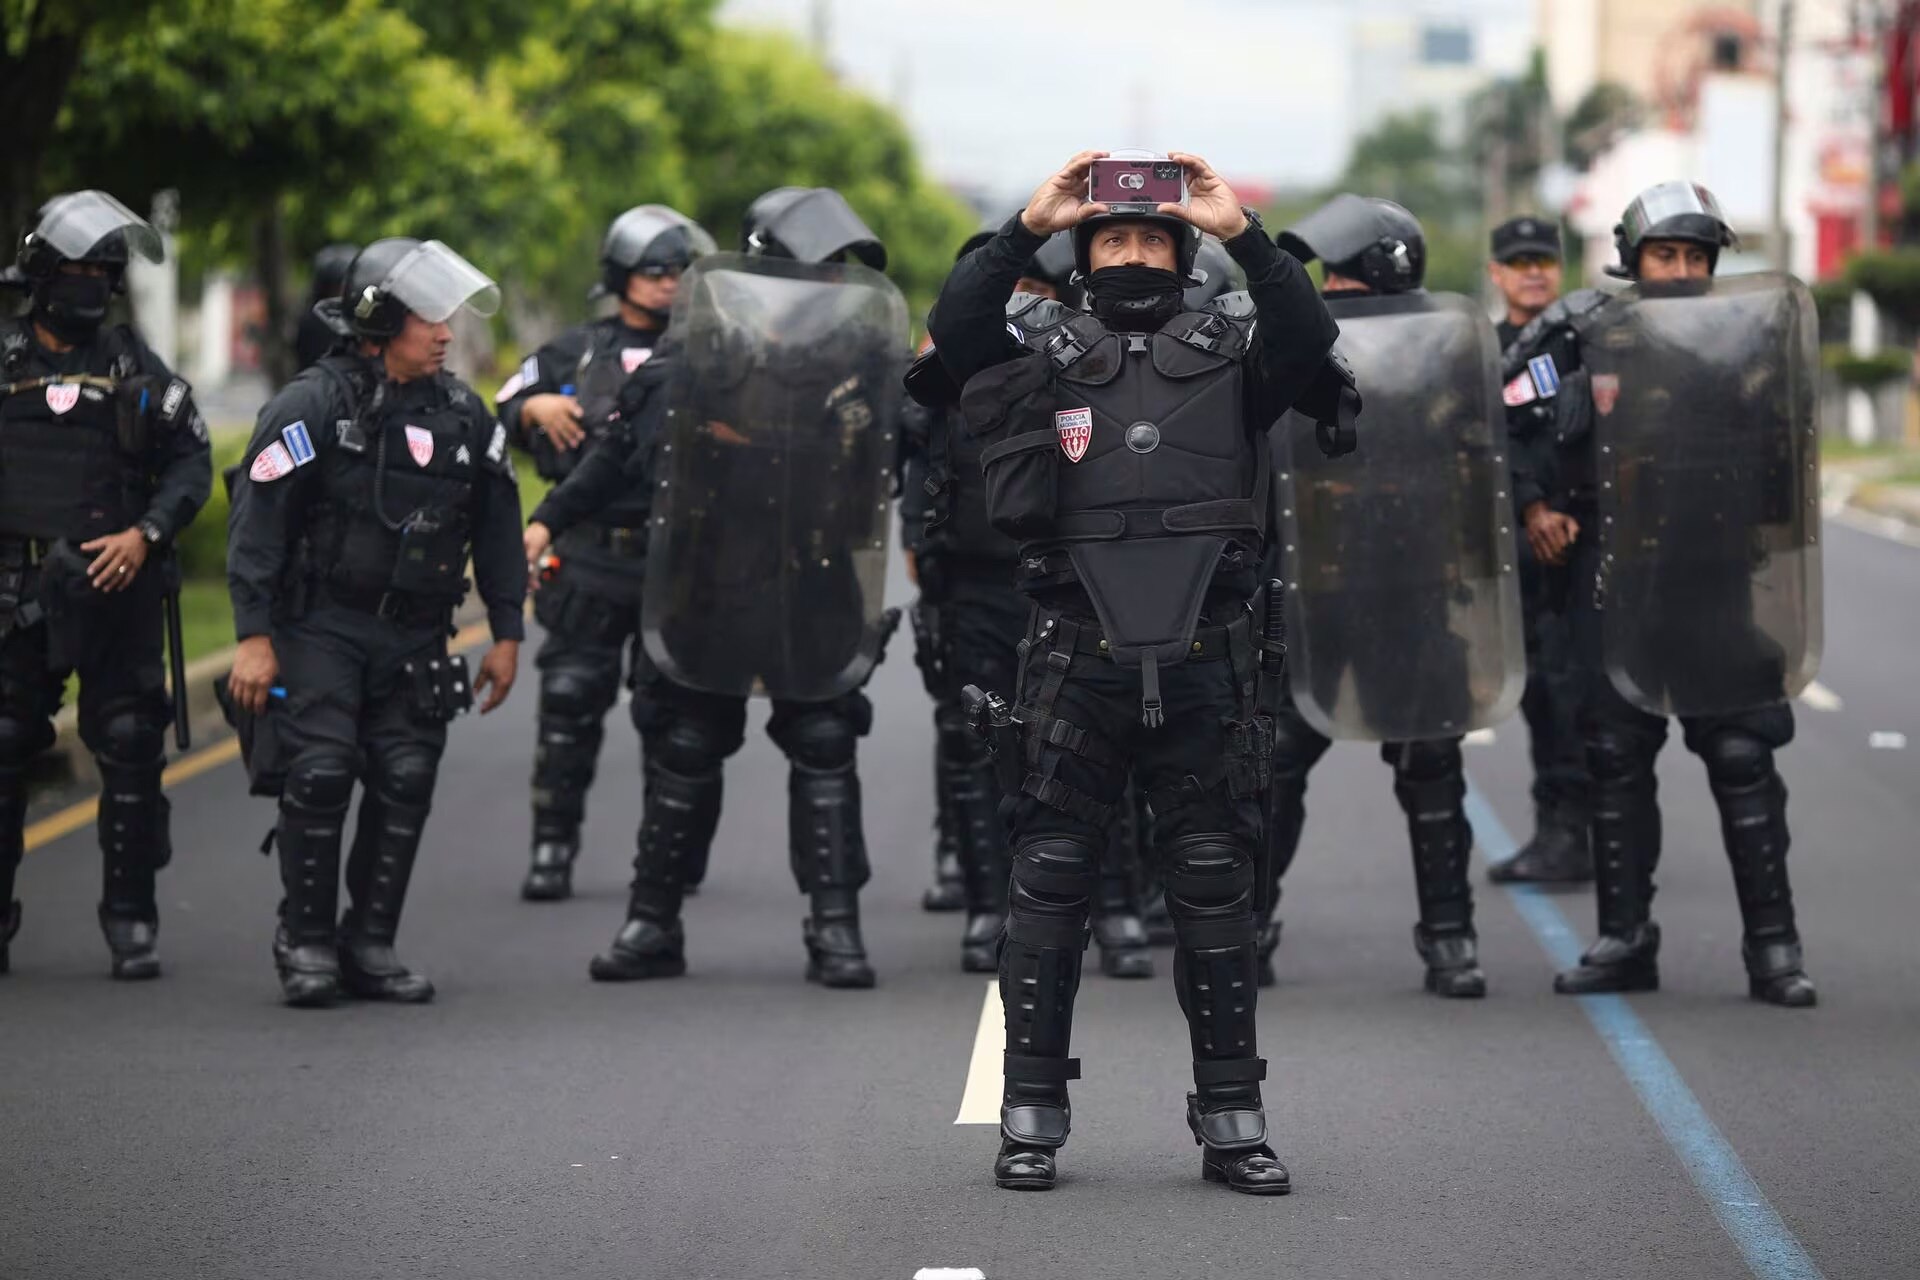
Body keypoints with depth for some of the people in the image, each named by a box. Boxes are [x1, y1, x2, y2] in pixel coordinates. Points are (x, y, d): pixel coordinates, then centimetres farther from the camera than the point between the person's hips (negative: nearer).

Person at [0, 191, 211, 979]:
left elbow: (191, 462, 7)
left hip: (116, 591, 1)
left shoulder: (135, 367, 6)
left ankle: (131, 920, 6)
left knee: (130, 754, -1)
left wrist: (146, 534, -8)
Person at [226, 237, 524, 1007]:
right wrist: (253, 635, -17)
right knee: (320, 774, -12)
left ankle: (370, 945, 8)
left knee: (406, 784, -1)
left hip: (415, 632, 5)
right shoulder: (314, 405, -10)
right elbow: (257, 520, -12)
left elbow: (497, 524, 15)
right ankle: (306, 944, 1)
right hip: (320, 626, -5)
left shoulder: (462, 413, 7)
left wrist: (505, 632, 13)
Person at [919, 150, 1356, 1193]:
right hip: (1075, 665, -1)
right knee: (1050, 883, 2)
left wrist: (1244, 235, -16)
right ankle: (1031, 1119, 9)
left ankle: (1231, 1120, 11)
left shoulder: (1230, 350, 11)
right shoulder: (1041, 350, 9)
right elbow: (954, 328, -10)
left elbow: (1308, 342, -9)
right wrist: (1026, 228, -16)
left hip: (1204, 666, 1)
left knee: (1217, 889, 4)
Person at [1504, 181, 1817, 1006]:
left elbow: (1789, 444, 12)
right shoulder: (1587, 341, 5)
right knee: (1615, 760, 6)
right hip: (1616, 585, 1)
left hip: (1722, 587, -1)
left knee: (1742, 758, -3)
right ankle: (1624, 939, 15)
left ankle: (1772, 945, 1)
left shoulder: (1747, 342, 5)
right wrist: (1535, 508, -3)